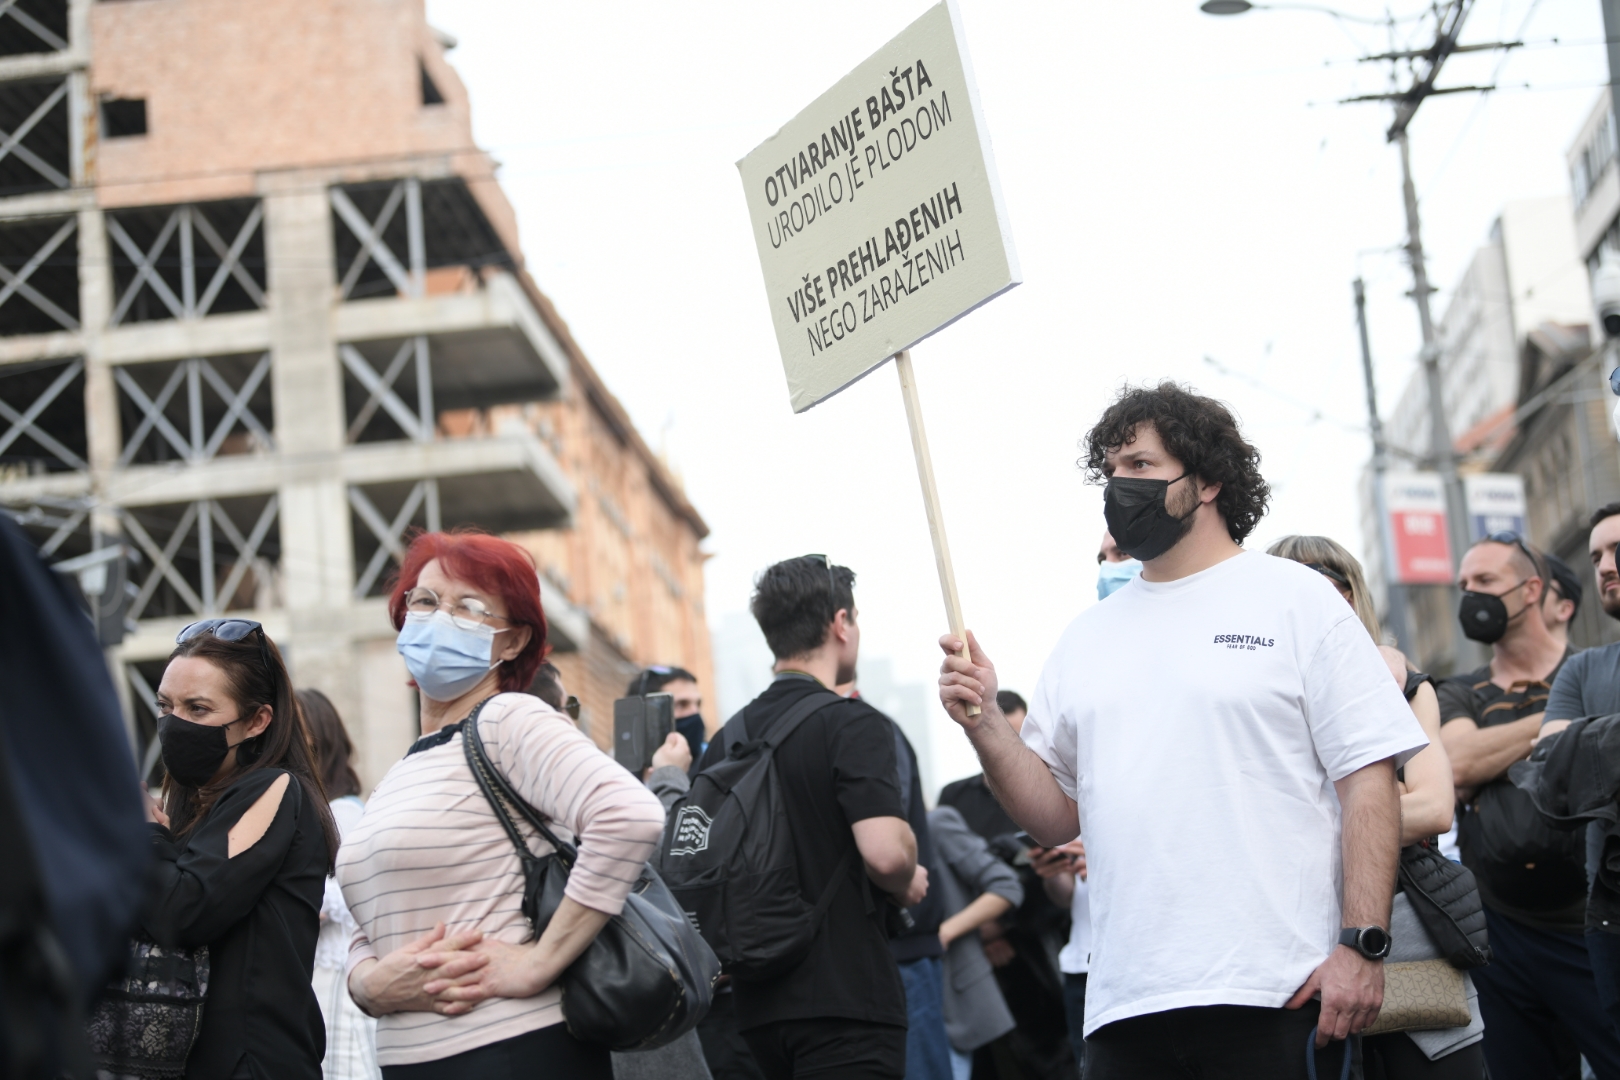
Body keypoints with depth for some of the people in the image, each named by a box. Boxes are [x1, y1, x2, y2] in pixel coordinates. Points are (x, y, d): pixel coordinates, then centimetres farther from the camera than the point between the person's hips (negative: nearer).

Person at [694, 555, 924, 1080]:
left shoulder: (726, 741, 11)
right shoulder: (853, 724, -10)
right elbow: (885, 851, -23)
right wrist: (907, 885, -2)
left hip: (761, 1004, 7)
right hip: (846, 1000, -7)